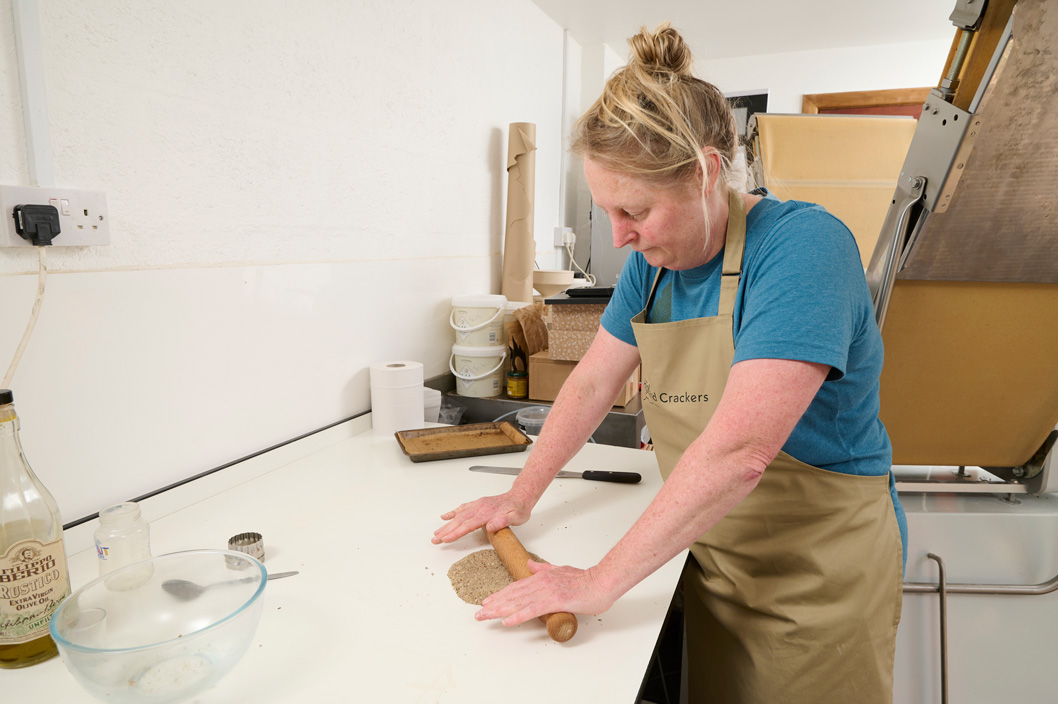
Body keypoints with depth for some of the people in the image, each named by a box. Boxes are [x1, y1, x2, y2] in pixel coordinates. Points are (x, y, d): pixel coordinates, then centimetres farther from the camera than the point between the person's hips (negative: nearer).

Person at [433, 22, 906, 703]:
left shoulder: (801, 246, -26)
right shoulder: (653, 260, -3)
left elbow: (738, 453, -36)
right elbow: (592, 383, 1)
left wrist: (602, 581, -31)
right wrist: (521, 497, -1)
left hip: (817, 573, -5)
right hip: (713, 555, 6)